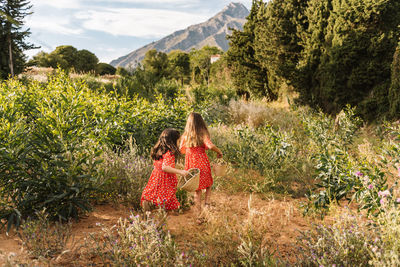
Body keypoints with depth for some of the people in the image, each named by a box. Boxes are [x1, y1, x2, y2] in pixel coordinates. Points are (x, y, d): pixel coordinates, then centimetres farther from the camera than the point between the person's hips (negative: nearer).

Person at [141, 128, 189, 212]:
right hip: (166, 180, -7)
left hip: (156, 178, 7)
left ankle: (147, 200, -6)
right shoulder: (169, 153, -18)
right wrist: (180, 171, -29)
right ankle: (152, 202, -15)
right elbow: (164, 167, -28)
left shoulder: (157, 150, 7)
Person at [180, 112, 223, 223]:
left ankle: (199, 215, 13)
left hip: (191, 164, 3)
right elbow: (210, 146, -22)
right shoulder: (202, 134, -8)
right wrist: (219, 152, -5)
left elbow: (182, 150, 10)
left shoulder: (185, 136, 3)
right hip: (202, 163, -3)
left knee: (197, 190, 12)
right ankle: (207, 203, -2)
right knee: (208, 185, 20)